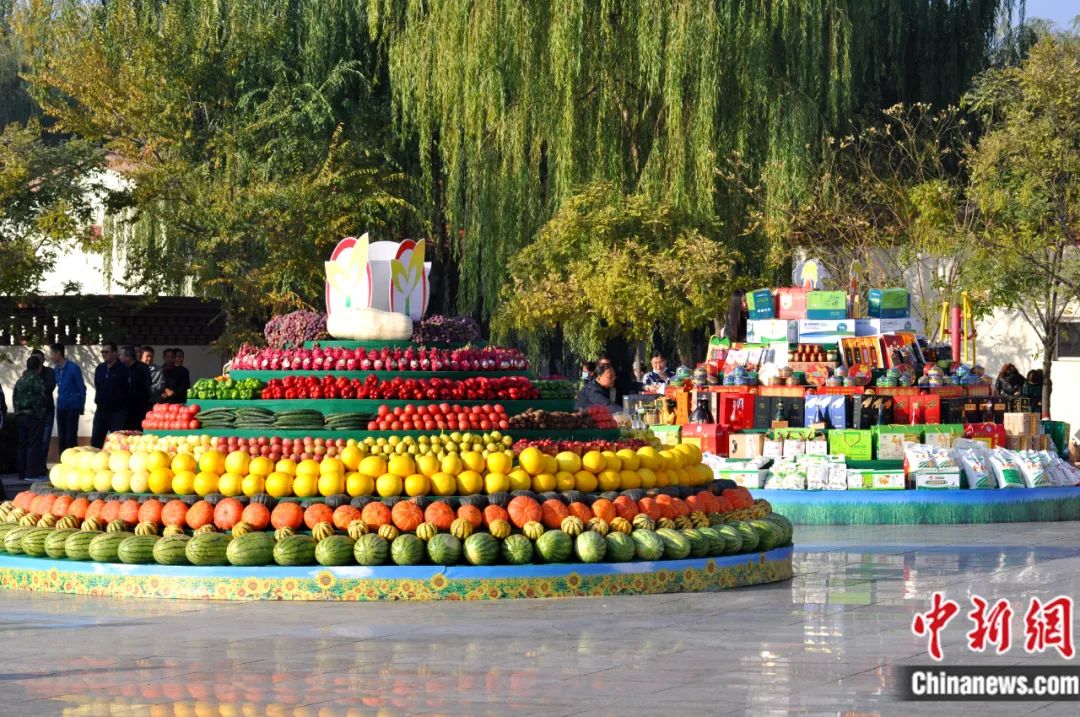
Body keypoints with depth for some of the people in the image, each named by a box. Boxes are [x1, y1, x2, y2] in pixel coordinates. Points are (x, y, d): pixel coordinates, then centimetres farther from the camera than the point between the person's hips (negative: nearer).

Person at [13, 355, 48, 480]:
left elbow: (14, 398, 14)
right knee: (34, 444, -5)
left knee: (23, 444, 11)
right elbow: (39, 399, -16)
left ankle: (22, 472, 12)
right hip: (33, 416, -8)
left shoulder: (20, 381, 13)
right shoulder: (36, 380, -12)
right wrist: (41, 413, -8)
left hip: (20, 415, 8)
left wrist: (17, 412, 17)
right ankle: (32, 472, -9)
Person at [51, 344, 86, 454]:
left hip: (72, 408, -6)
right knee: (61, 438, 8)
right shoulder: (55, 370, 7)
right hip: (60, 408, 6)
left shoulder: (73, 368, -10)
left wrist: (81, 407, -3)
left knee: (71, 438, -6)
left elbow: (82, 388, -5)